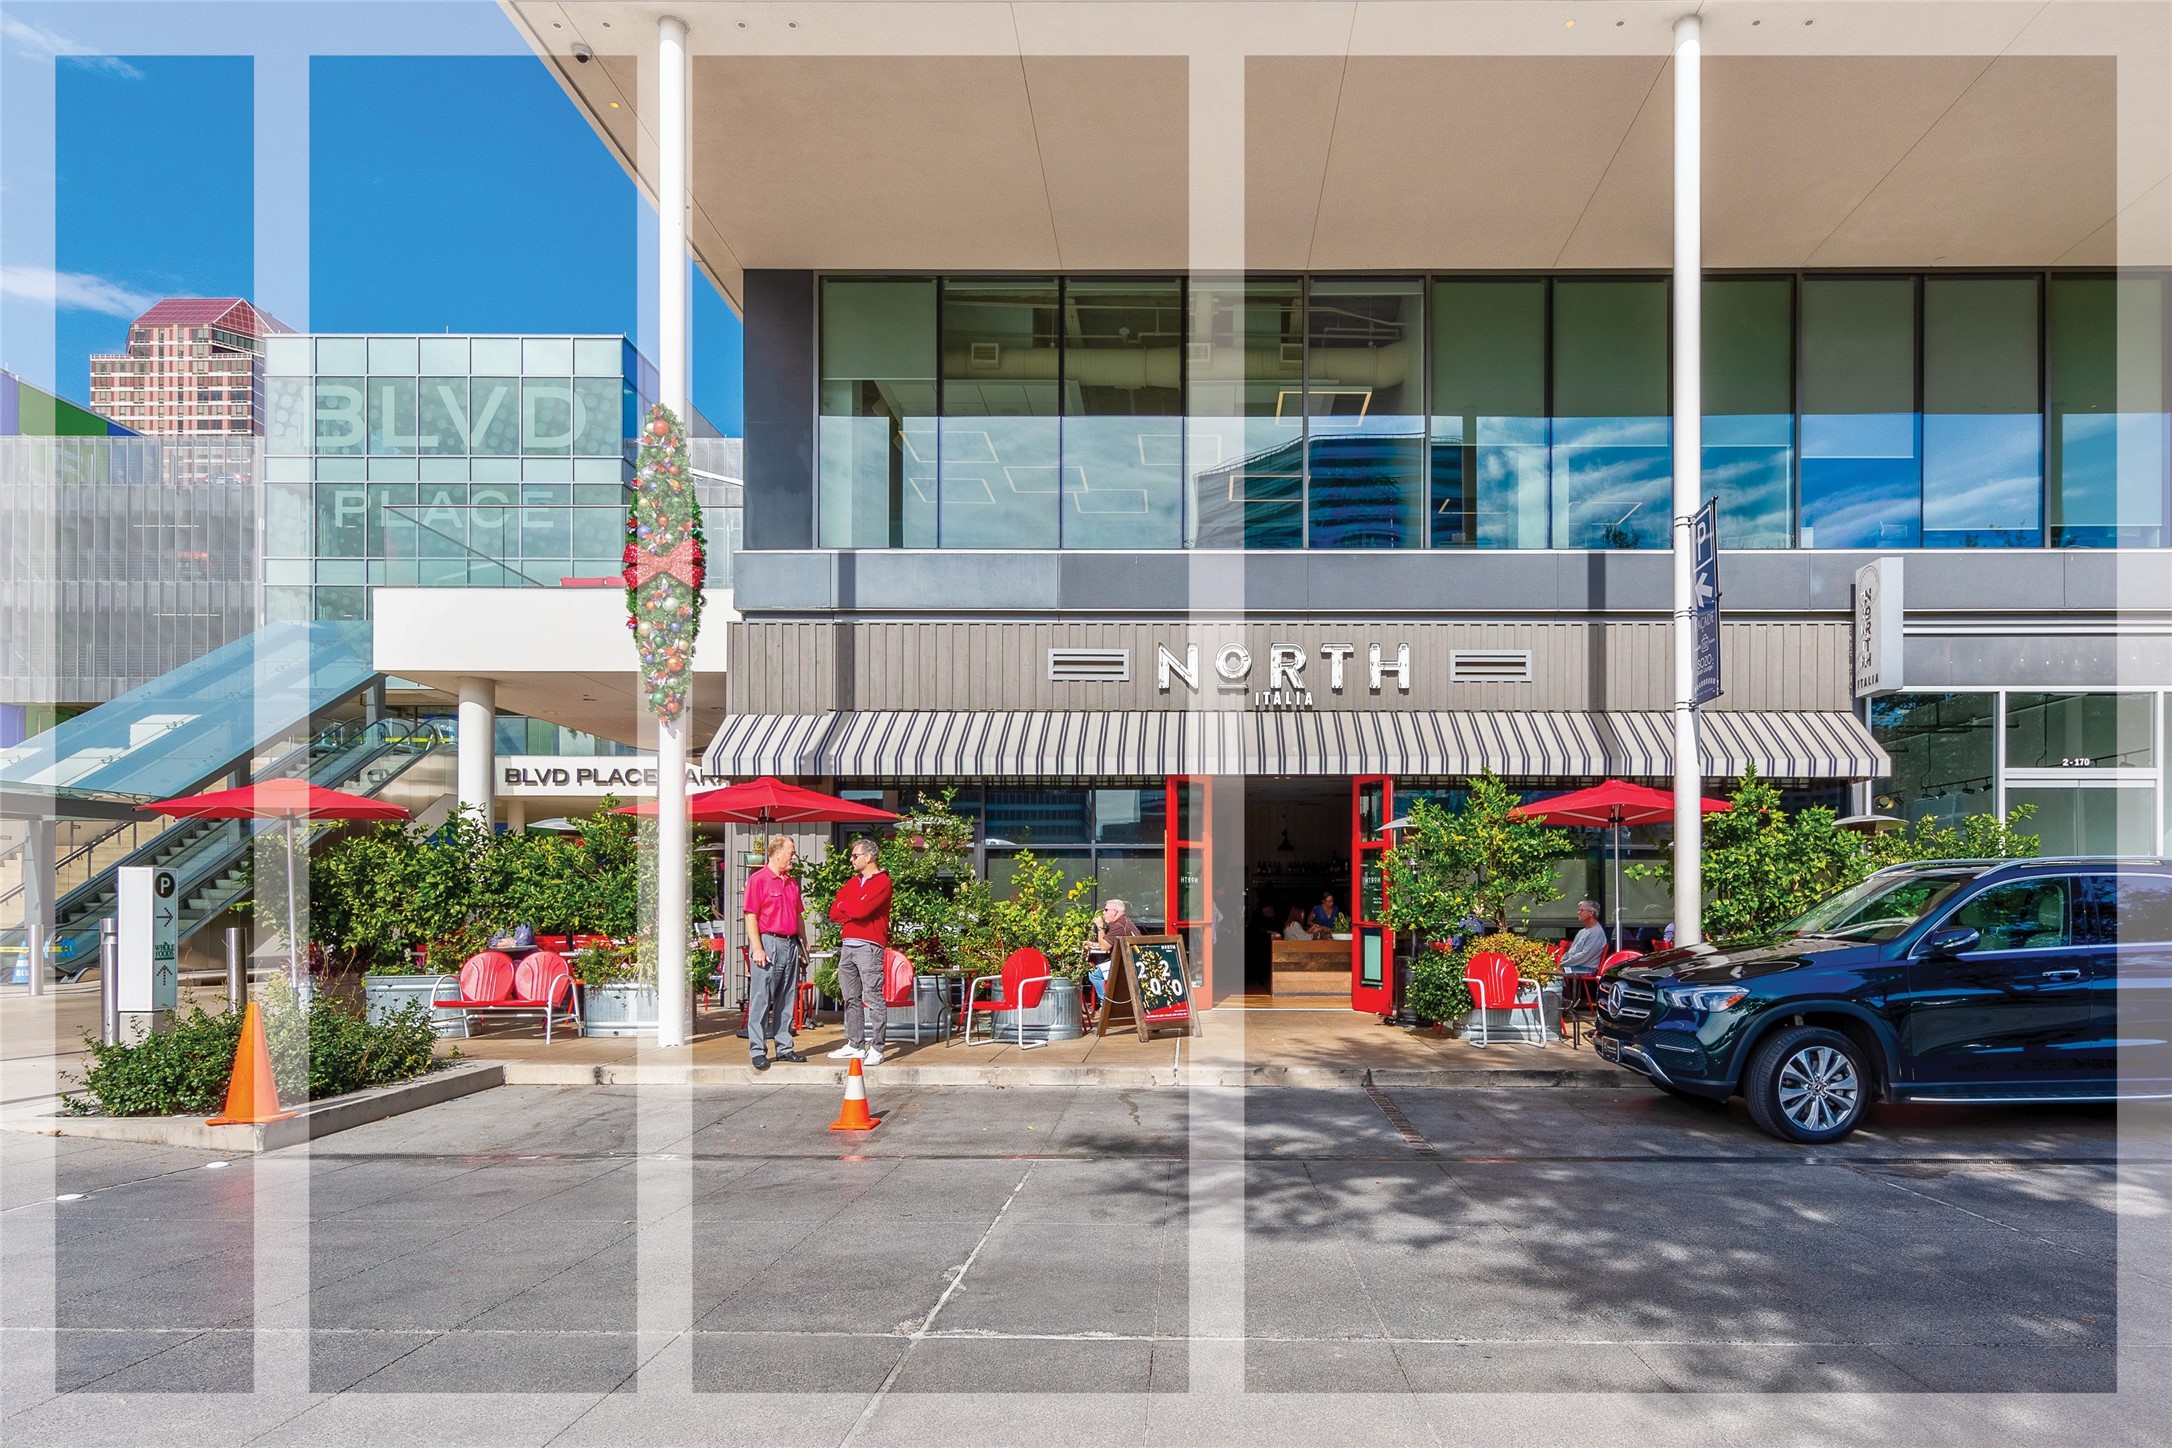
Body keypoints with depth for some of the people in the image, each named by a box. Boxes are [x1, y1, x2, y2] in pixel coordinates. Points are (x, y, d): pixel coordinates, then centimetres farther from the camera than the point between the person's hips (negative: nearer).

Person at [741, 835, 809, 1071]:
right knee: (761, 999, -4)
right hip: (768, 943, -7)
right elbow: (751, 917, -10)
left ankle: (784, 1047, 16)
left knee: (786, 1000, 10)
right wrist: (757, 948, -16)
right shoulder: (758, 879, -6)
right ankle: (758, 1051, 0)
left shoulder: (792, 883, 16)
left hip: (790, 945, 7)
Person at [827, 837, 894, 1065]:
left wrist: (844, 905, 2)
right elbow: (834, 912, 12)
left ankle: (876, 1049, -7)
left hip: (869, 946, -8)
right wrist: (853, 910, -5)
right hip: (847, 945, 8)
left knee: (874, 999, -7)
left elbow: (861, 910, -17)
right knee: (851, 998, 11)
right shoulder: (852, 882, 19)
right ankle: (855, 1045, 18)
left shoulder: (882, 882, -4)